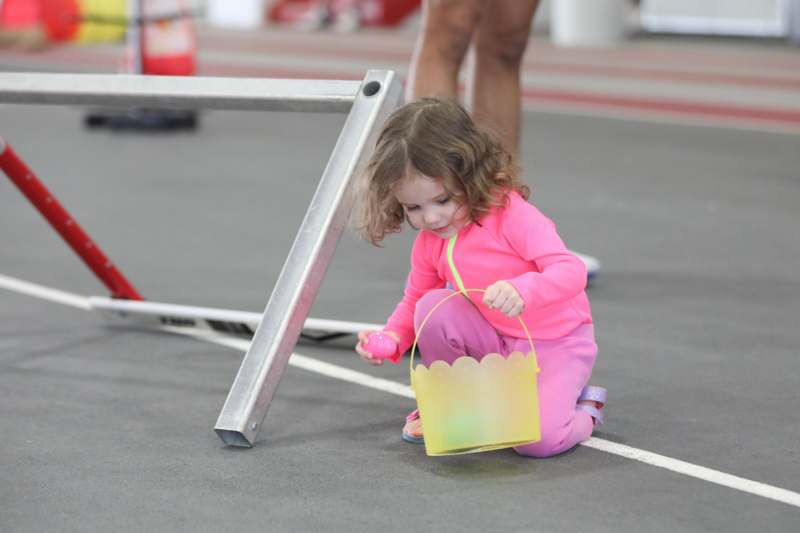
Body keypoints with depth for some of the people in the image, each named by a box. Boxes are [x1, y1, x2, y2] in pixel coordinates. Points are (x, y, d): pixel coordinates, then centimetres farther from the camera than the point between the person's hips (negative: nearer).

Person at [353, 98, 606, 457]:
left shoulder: (512, 214, -23)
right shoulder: (428, 244, -3)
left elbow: (571, 271, -30)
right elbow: (414, 301, 11)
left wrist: (522, 290, -50)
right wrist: (392, 337, -11)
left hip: (557, 344, -6)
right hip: (496, 343, 6)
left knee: (539, 439, -27)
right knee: (433, 308, -21)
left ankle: (583, 410, 9)